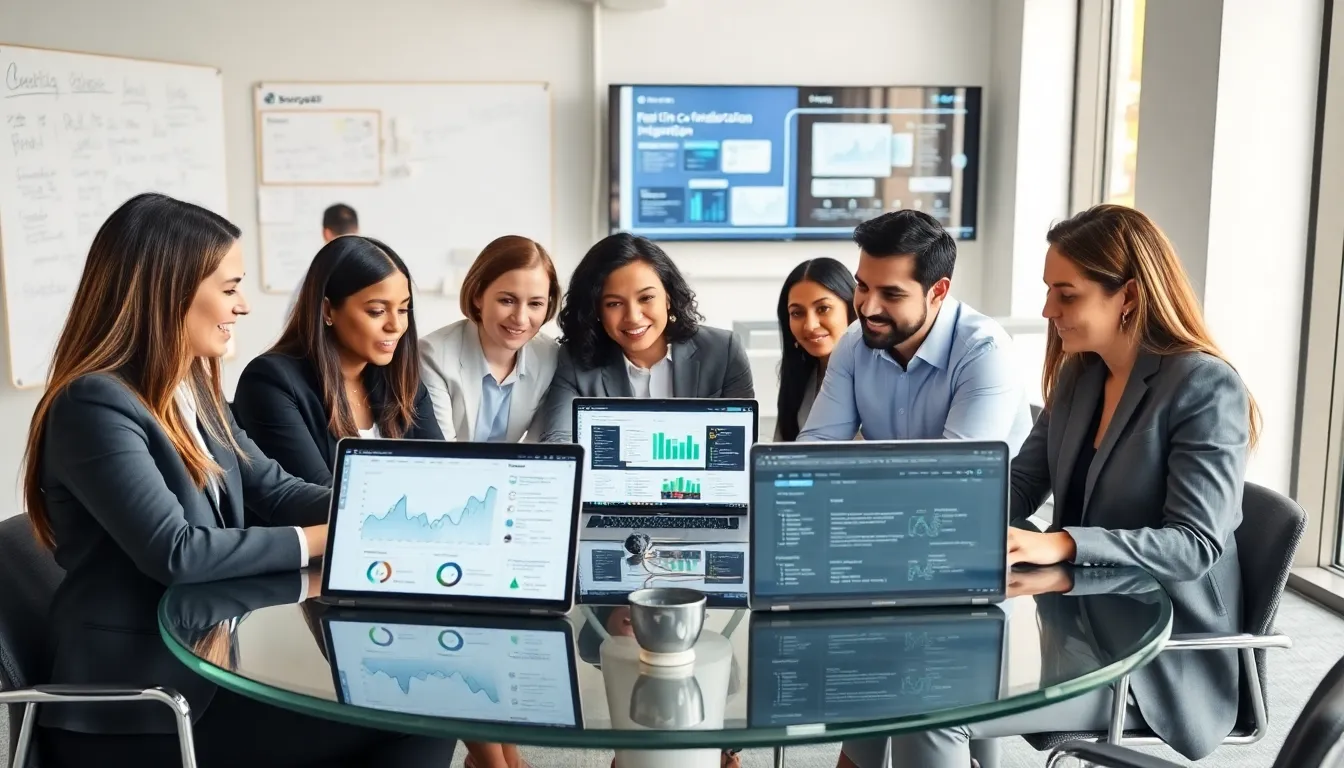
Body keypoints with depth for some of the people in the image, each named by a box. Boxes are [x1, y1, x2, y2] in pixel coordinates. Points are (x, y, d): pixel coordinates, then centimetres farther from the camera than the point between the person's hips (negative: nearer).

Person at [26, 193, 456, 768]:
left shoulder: (192, 388, 10)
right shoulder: (94, 405, -17)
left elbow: (272, 489, 11)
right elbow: (175, 552, -24)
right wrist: (318, 540, -15)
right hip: (138, 704, -8)